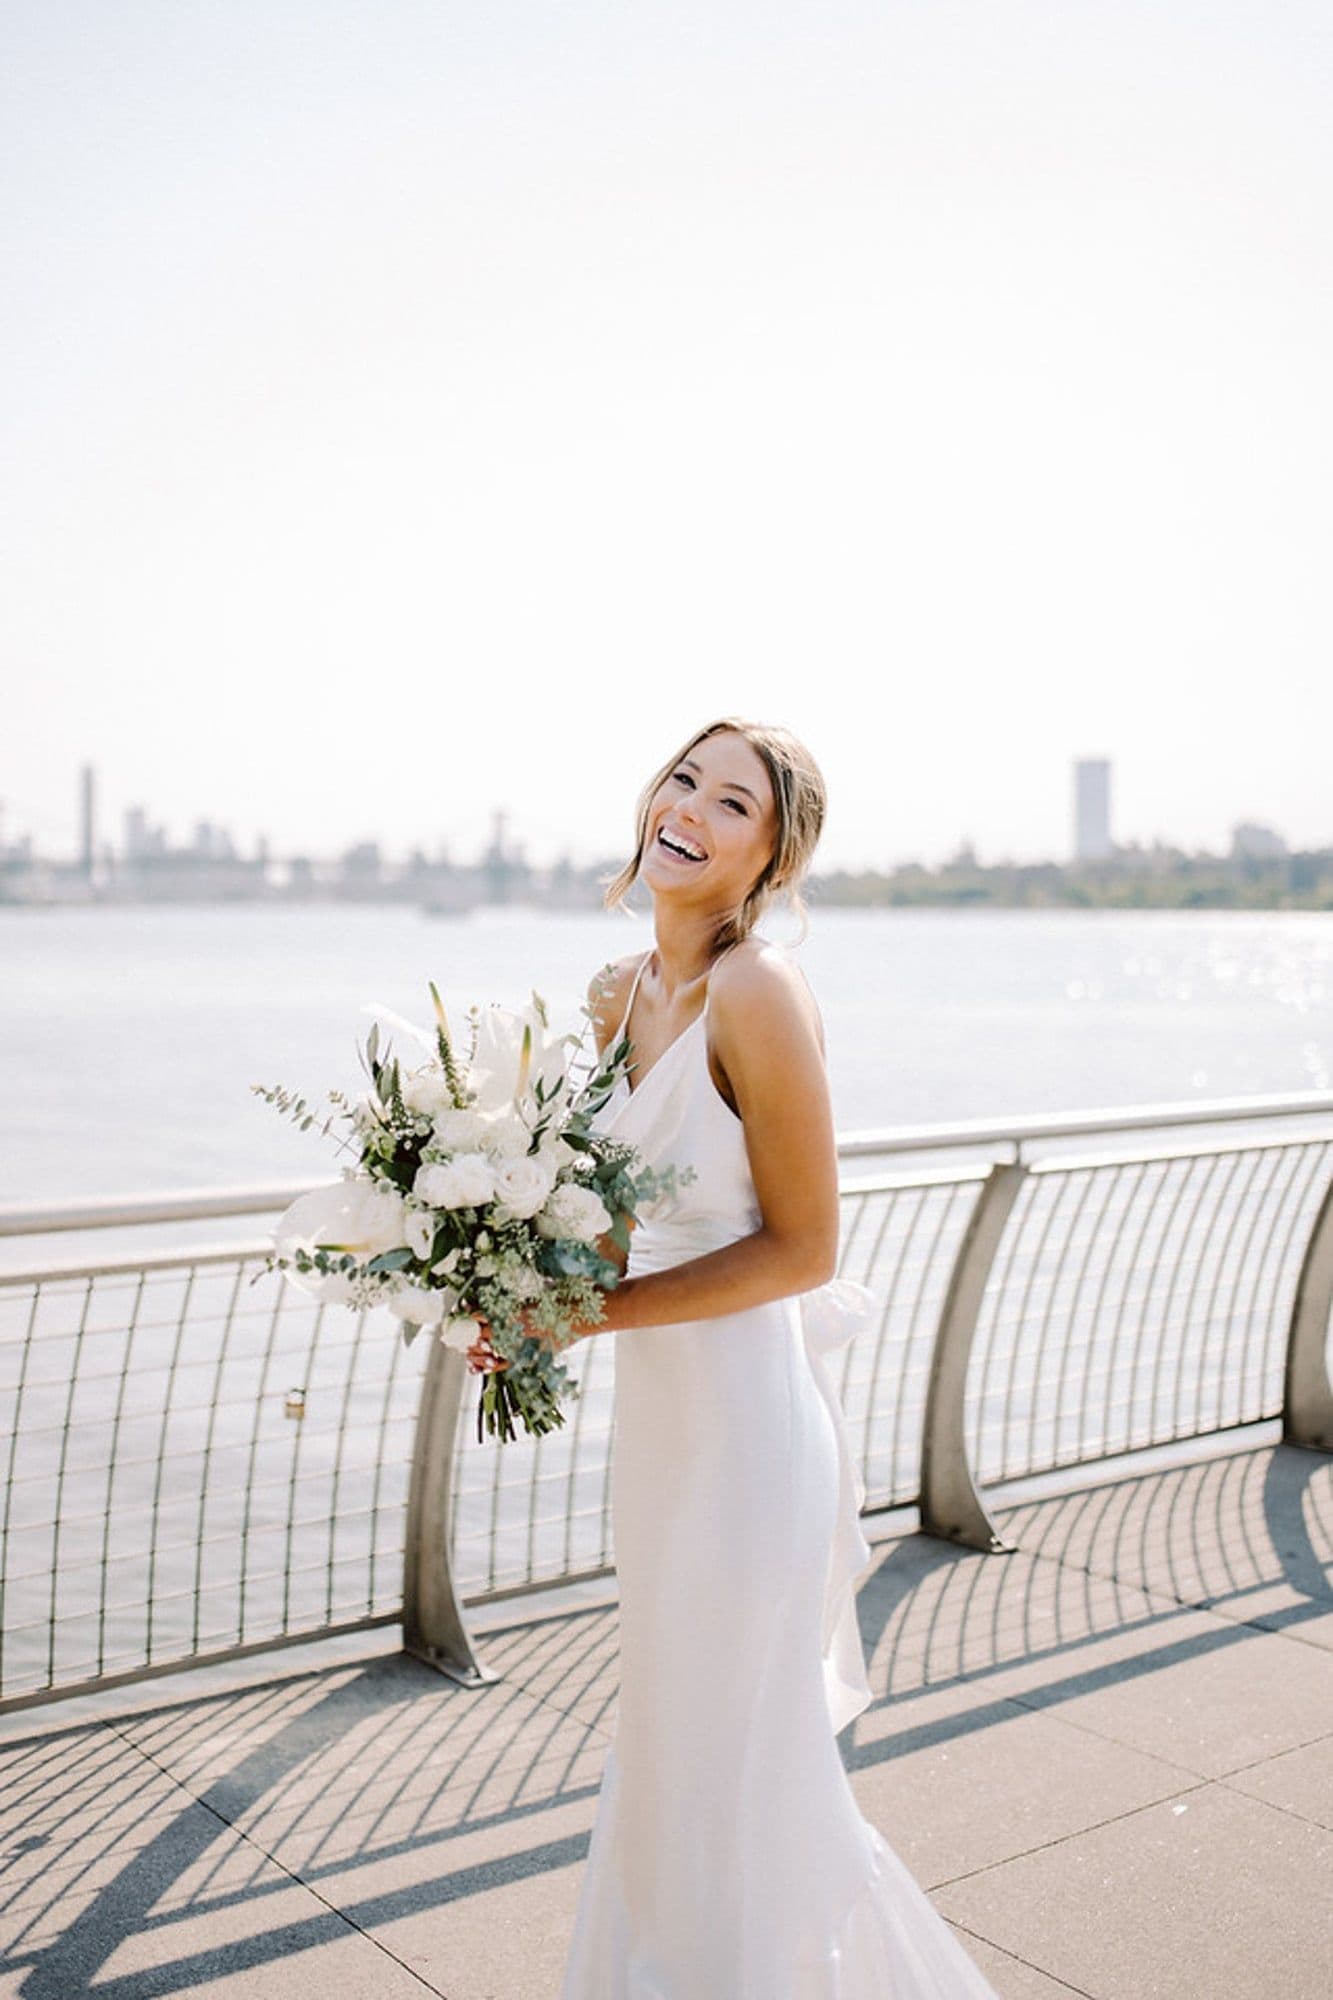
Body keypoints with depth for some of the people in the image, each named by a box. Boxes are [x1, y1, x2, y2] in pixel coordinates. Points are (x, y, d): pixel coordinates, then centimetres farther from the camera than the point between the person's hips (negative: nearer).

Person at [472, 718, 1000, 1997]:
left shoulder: (757, 992, -20)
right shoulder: (619, 992, 4)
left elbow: (801, 1248, -17)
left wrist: (595, 1311, -19)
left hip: (744, 1410, -8)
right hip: (657, 1410, 8)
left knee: (740, 1760, 10)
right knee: (670, 1745, 24)